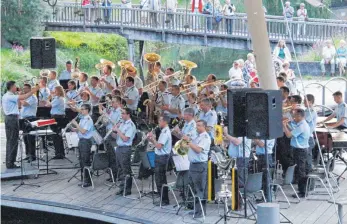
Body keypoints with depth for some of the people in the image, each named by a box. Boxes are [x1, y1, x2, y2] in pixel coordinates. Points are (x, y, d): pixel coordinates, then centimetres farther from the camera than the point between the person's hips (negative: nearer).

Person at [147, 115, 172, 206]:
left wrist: (152, 138, -13)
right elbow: (158, 144, 16)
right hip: (160, 157, 10)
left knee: (161, 180, -6)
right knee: (160, 179, 14)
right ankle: (163, 199, 20)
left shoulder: (166, 132, -18)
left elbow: (159, 146, -24)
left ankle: (165, 200, -1)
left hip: (162, 157, -10)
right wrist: (151, 139, 3)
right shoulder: (164, 131, 14)